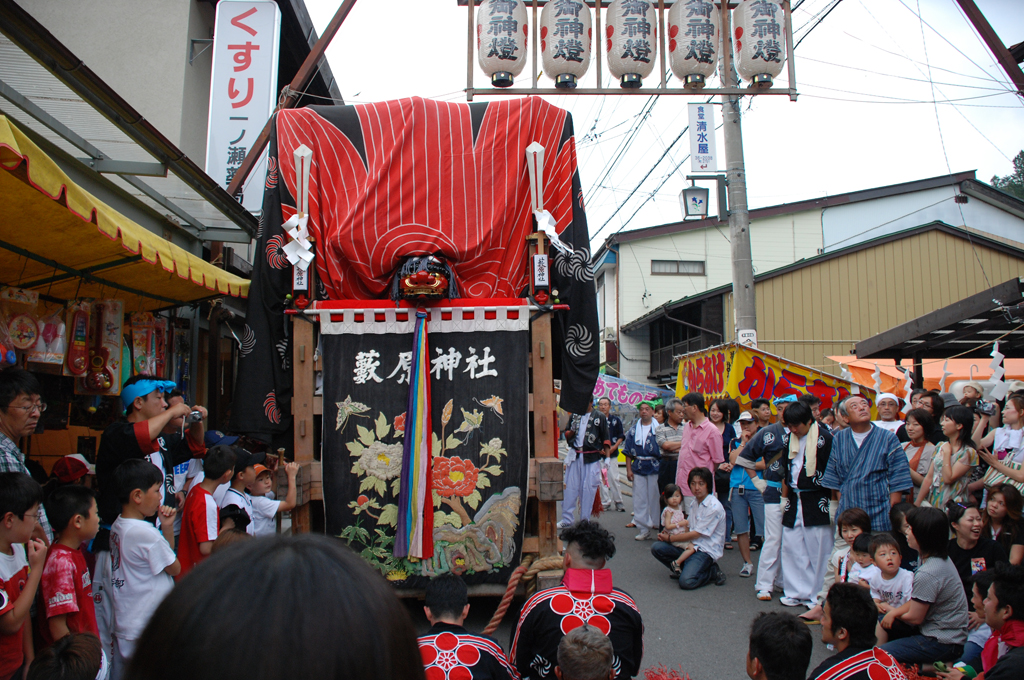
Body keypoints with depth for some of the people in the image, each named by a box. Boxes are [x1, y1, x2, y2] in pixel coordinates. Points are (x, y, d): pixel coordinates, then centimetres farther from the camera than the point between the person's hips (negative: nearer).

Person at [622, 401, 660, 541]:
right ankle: (643, 529, 12)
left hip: (655, 468, -3)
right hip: (638, 469, 3)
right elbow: (628, 451, 9)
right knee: (639, 500, 4)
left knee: (654, 498, 3)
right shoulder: (633, 430, 8)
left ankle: (655, 526, 16)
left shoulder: (658, 428, -1)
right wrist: (628, 469, 2)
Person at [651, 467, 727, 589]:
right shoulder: (695, 501, 7)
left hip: (707, 550, -7)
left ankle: (712, 571, -1)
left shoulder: (714, 507, -18)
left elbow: (696, 534, -15)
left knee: (686, 582, -27)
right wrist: (669, 534, -1)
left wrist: (670, 538, -7)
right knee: (656, 548, -9)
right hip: (692, 545, 7)